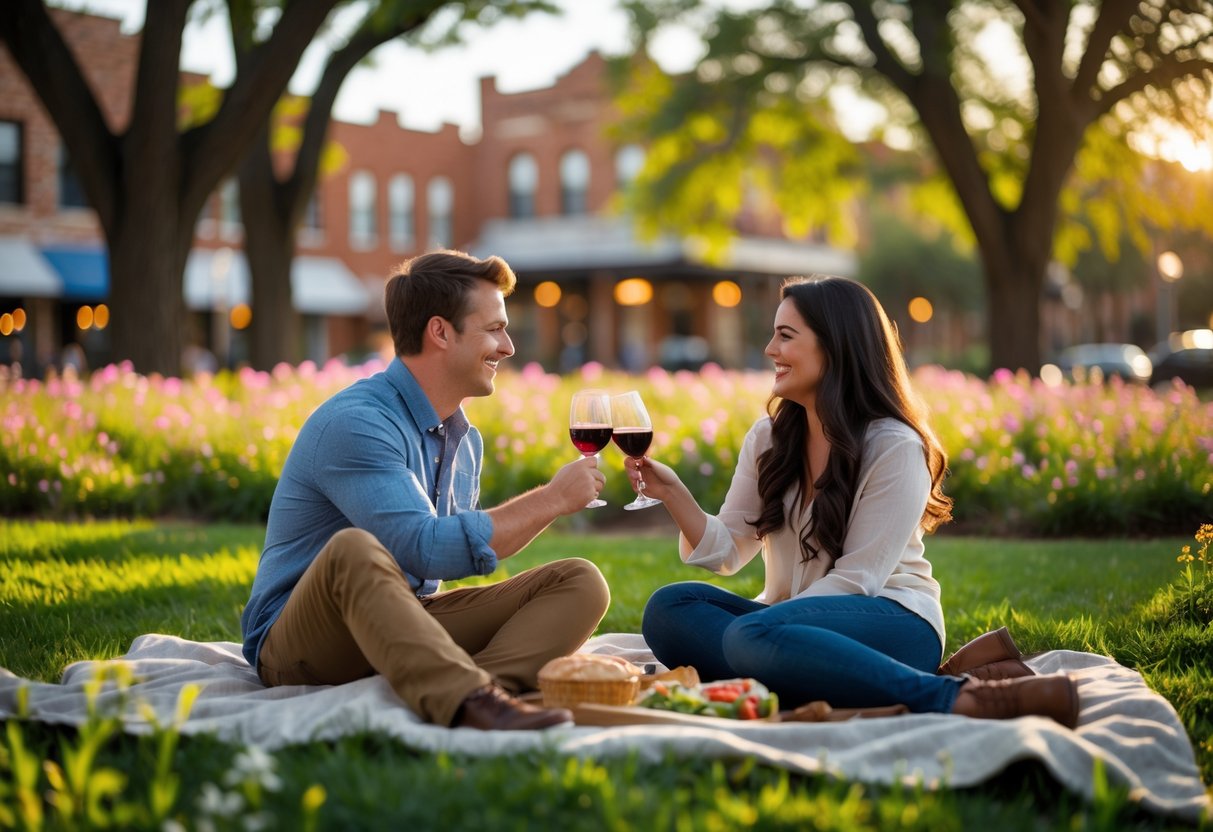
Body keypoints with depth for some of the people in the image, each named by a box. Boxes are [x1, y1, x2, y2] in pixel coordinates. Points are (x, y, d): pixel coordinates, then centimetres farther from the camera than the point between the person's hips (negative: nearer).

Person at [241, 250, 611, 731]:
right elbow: (428, 550, -26)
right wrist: (552, 500, -17)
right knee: (354, 549, -39)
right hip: (298, 645, -7)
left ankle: (486, 688, -39)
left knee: (580, 581, -10)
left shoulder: (465, 440, 13)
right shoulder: (355, 423, -17)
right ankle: (468, 701, -53)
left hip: (407, 629, 8)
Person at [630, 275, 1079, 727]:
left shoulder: (895, 447, -9)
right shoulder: (767, 437, 11)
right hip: (796, 620, 7)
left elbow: (856, 577, -13)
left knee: (752, 636, -36)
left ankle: (963, 695, -34)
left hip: (893, 621, -7)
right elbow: (727, 552, 8)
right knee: (668, 608, -22)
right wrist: (673, 494, -9)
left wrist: (769, 623, -22)